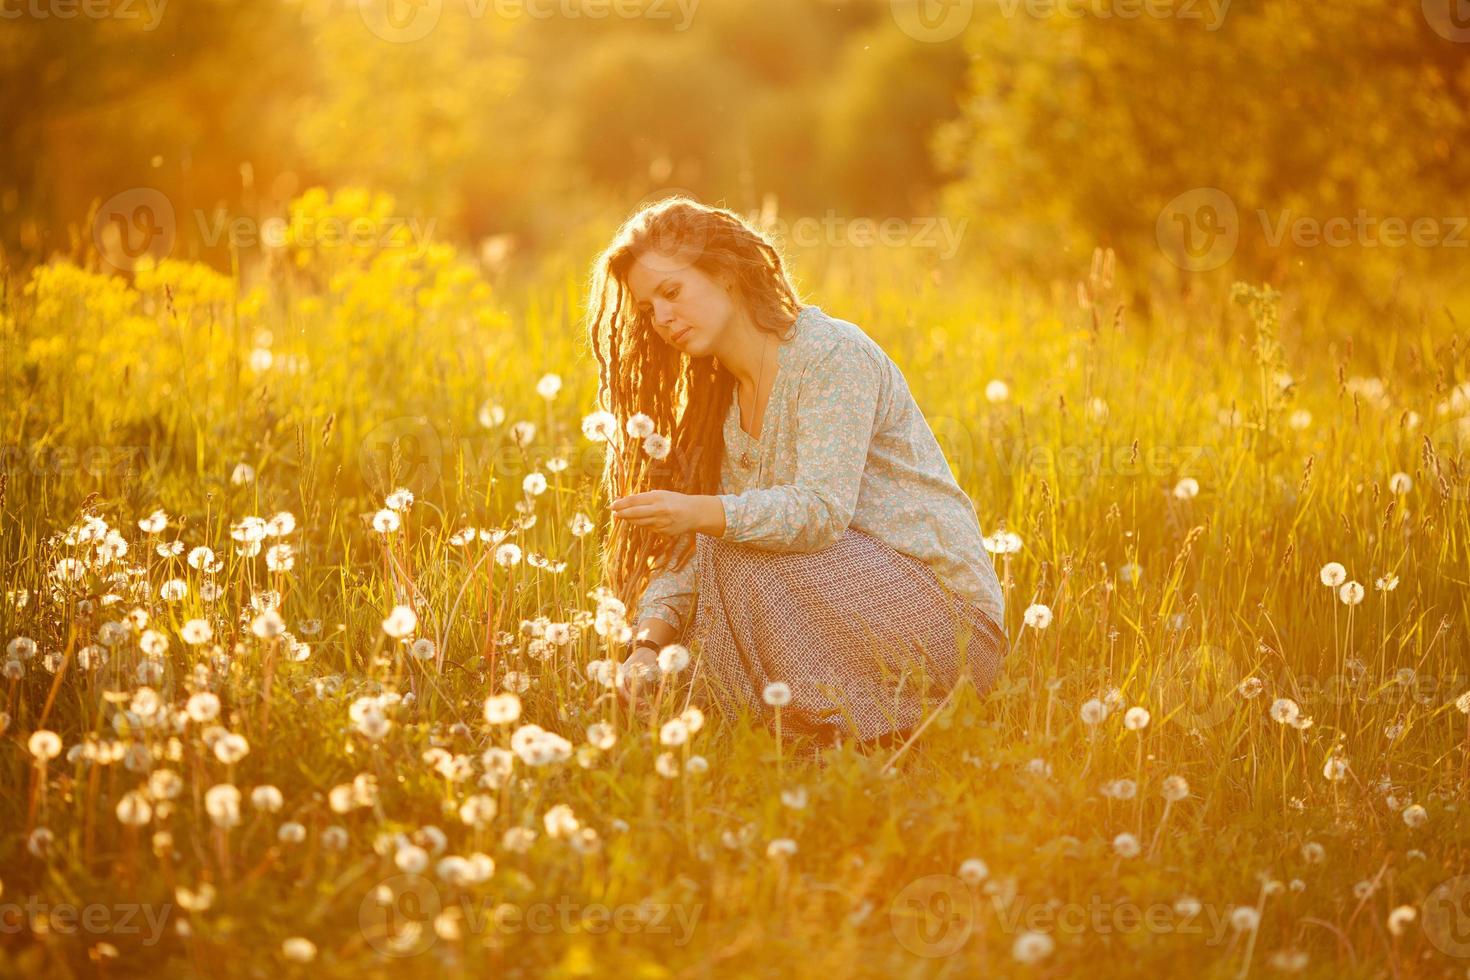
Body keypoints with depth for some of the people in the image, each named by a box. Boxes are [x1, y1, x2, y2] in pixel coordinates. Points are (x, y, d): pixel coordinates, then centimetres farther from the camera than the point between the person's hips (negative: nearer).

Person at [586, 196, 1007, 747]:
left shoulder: (831, 353, -13)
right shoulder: (718, 400, 12)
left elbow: (821, 510, -26)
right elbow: (686, 551, 2)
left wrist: (700, 513, -40)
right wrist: (649, 644, -15)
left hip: (944, 615, -8)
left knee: (737, 548, -23)